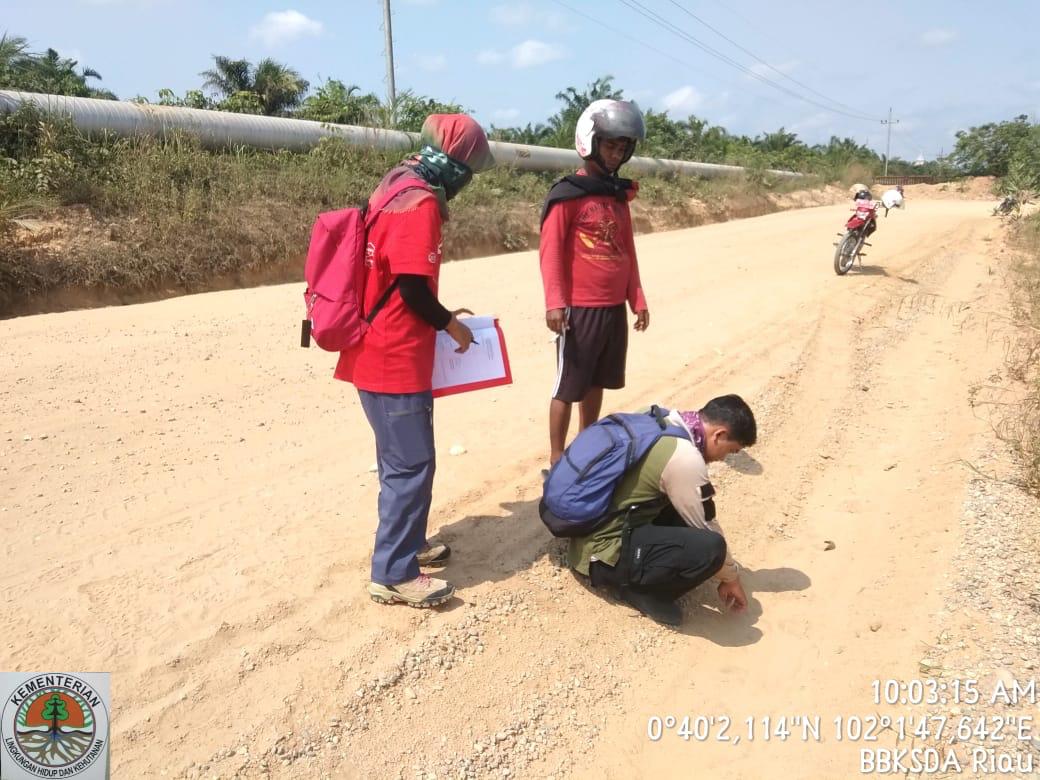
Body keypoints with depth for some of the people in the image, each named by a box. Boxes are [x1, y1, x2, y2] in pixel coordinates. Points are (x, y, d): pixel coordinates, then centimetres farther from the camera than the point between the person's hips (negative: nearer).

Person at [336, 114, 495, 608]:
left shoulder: (398, 190, 14)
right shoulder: (420, 203, -17)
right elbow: (413, 286, -21)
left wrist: (439, 316, 16)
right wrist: (449, 323, -5)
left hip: (380, 354, 10)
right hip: (395, 361, -10)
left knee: (401, 459, 20)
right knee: (411, 465, -1)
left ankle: (407, 544, 34)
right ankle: (393, 575, 9)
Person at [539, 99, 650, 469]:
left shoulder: (619, 195, 14)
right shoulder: (567, 195, -7)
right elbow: (550, 250, -11)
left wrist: (637, 299, 16)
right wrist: (555, 302, -19)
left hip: (614, 308, 7)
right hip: (579, 309, -7)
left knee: (597, 382, 15)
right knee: (568, 386, 0)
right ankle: (556, 458, 10)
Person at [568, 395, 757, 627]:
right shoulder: (685, 458, -21)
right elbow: (706, 527, -10)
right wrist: (730, 577, 8)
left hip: (590, 534, 10)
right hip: (604, 553, -10)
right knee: (710, 547, -23)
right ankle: (636, 588, -3)